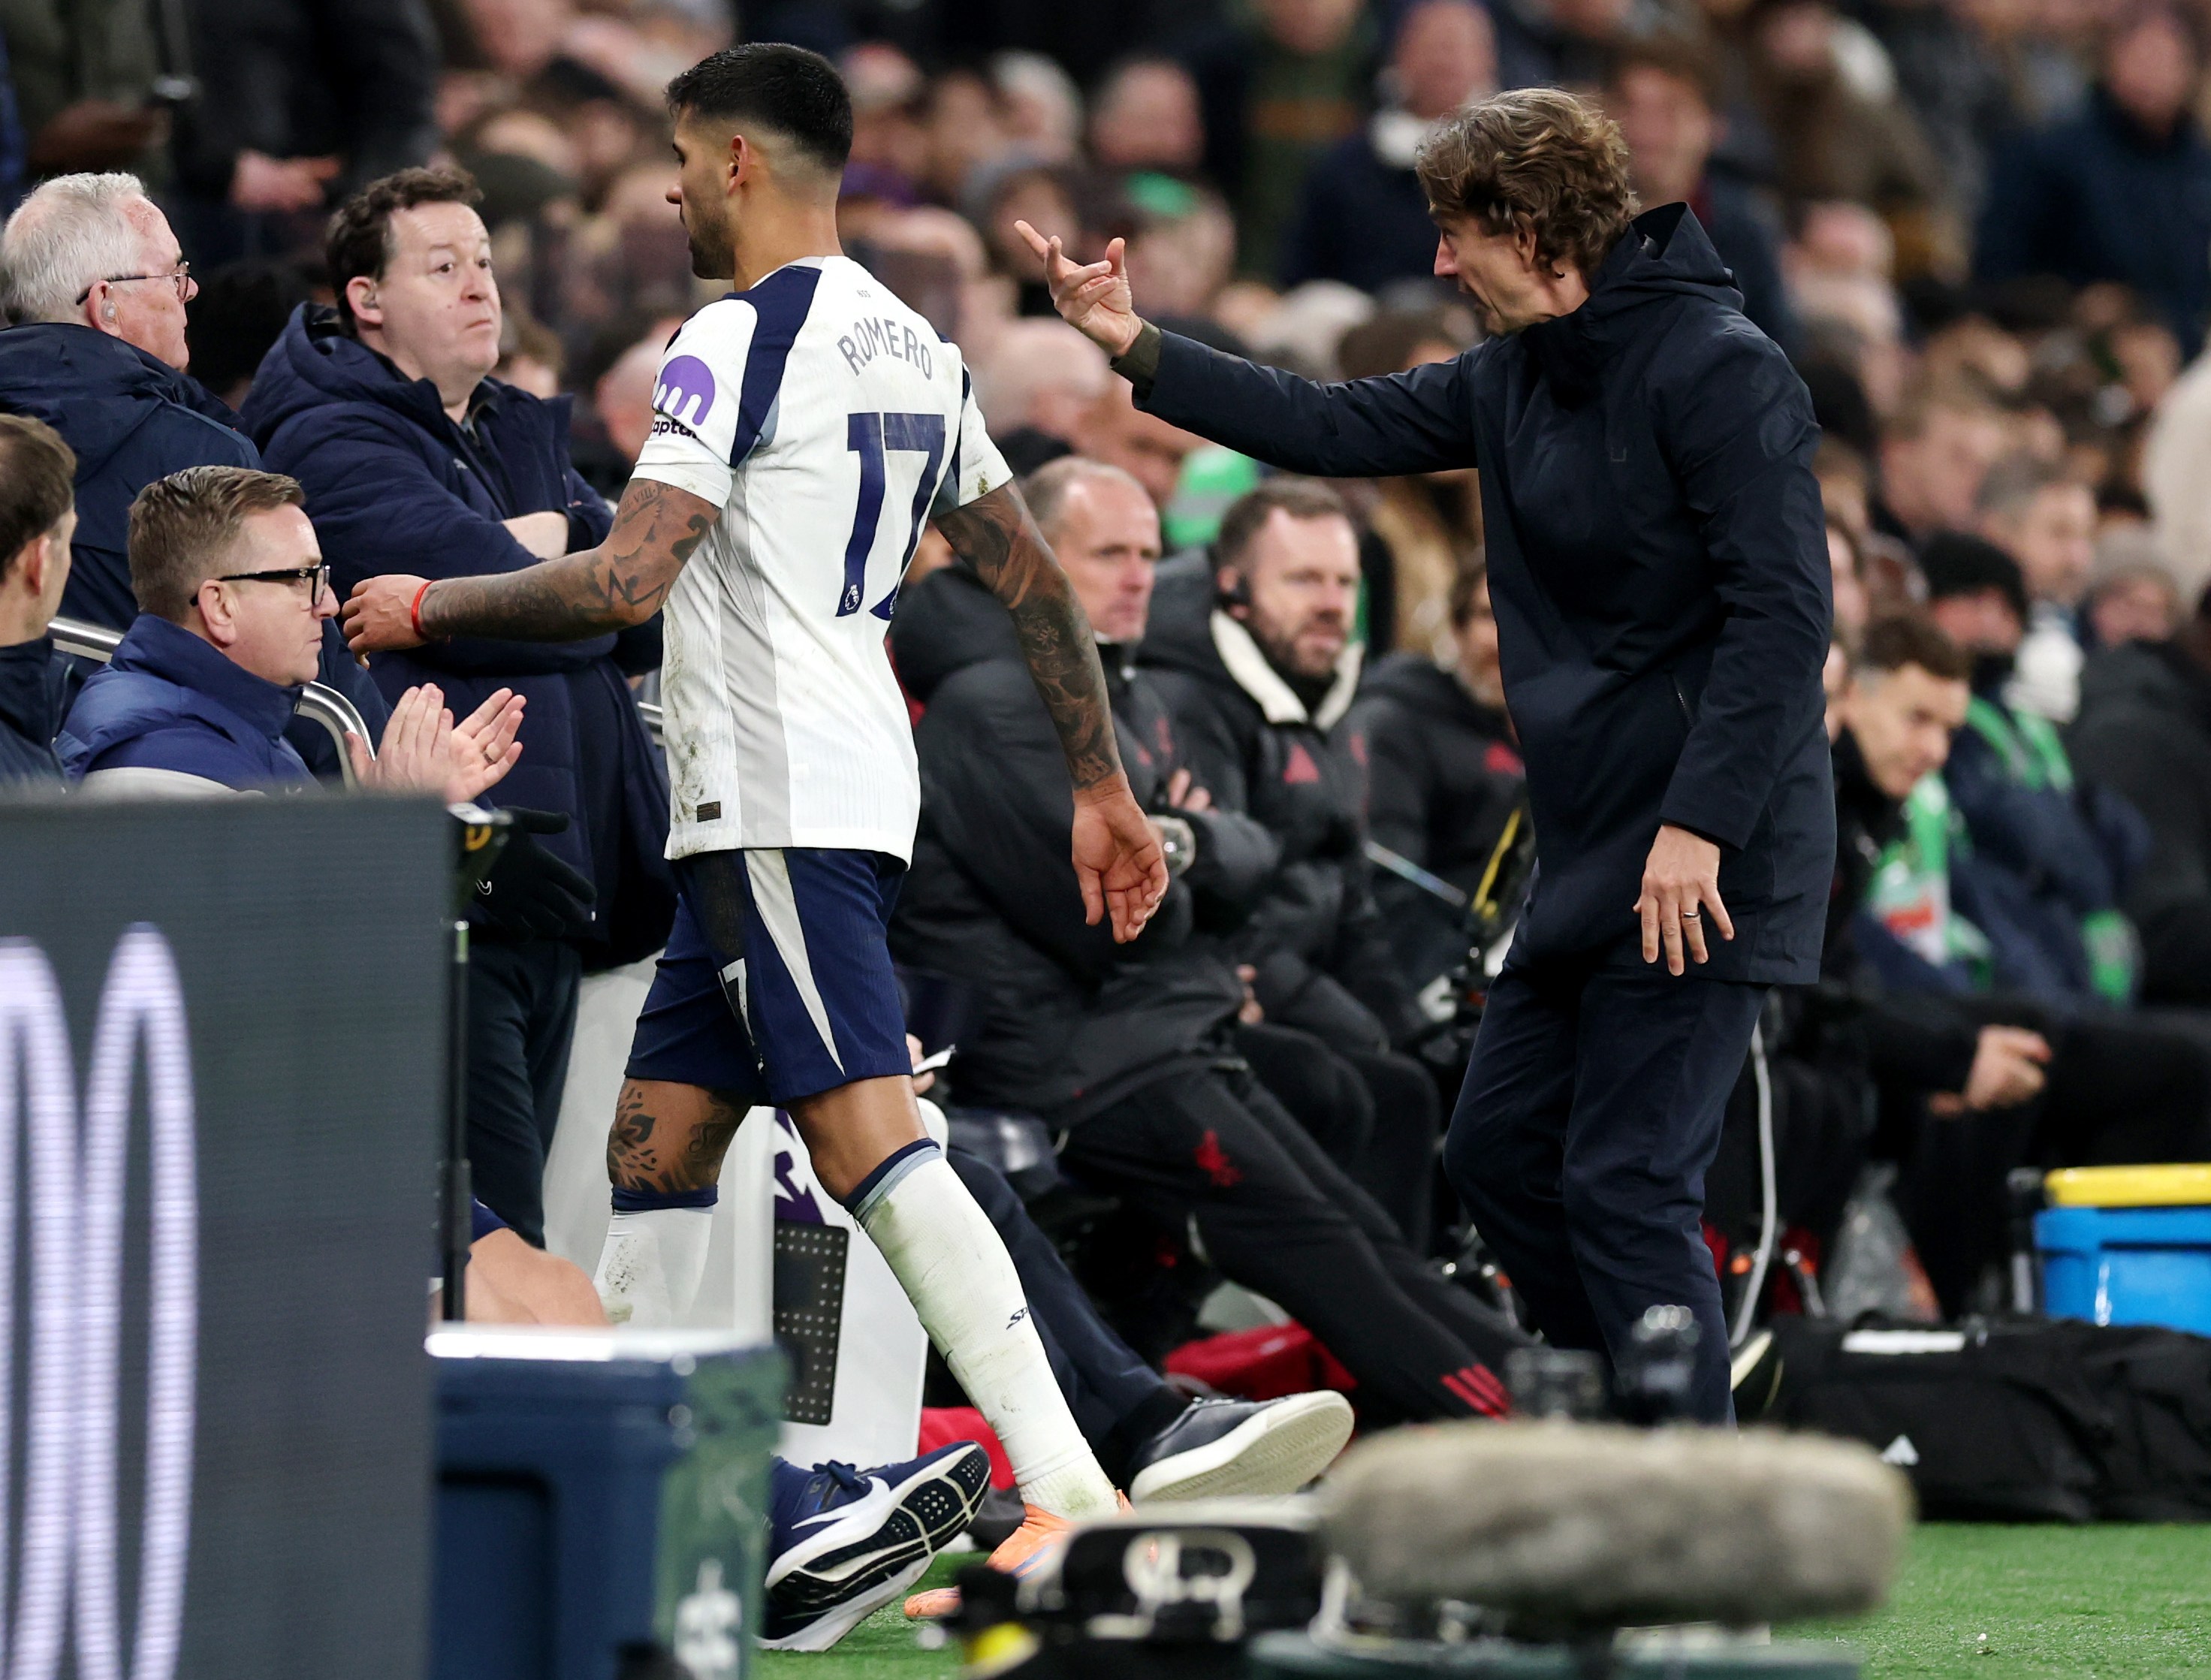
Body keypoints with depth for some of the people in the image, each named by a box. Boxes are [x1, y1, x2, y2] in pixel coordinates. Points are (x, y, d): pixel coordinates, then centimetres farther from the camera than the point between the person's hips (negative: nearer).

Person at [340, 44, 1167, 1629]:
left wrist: (430, 607, -5)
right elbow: (1035, 575, 18)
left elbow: (627, 580, -19)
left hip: (777, 807, -10)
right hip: (844, 783, 10)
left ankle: (1068, 1491, -23)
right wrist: (1104, 787, 22)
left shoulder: (736, 339, -11)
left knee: (870, 1142, -15)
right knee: (655, 1143, 12)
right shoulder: (910, 347, 16)